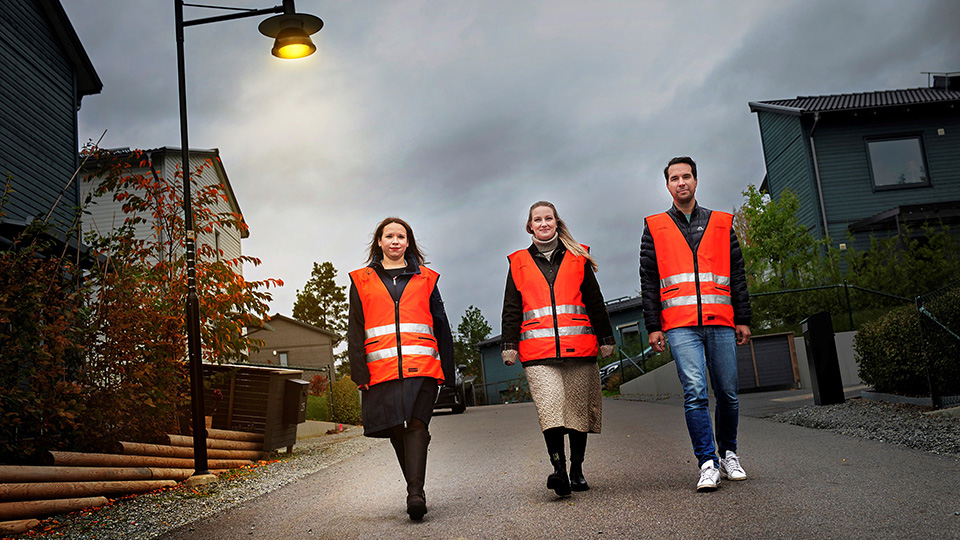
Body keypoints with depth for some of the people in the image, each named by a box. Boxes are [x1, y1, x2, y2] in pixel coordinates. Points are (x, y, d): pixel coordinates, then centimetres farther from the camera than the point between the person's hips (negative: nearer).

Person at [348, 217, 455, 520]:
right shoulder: (362, 281, 15)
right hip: (381, 369, 1)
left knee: (416, 425, -15)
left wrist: (446, 370, 9)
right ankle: (415, 488, 19)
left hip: (421, 367, -1)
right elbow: (355, 330, 10)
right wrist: (359, 371, -1)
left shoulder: (425, 279, 16)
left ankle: (415, 494, -21)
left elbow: (441, 326, 15)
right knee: (396, 431, 3)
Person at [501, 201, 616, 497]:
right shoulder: (519, 262, 15)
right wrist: (509, 345, 5)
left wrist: (605, 339, 10)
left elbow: (595, 302, 15)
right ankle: (558, 469, -20)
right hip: (538, 350, -1)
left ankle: (577, 471, 13)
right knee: (550, 407, -17)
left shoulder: (578, 258, 15)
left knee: (579, 408, 2)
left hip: (579, 347, 1)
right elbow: (511, 309, 14)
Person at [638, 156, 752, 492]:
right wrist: (653, 326, 1)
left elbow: (738, 275, 15)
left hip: (720, 323, 2)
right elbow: (648, 282, 8)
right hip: (680, 325, -2)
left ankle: (729, 454, 23)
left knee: (727, 393, 4)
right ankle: (707, 464, -7)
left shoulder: (721, 223, 16)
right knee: (695, 393, -12)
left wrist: (743, 320, 9)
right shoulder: (655, 227, 12)